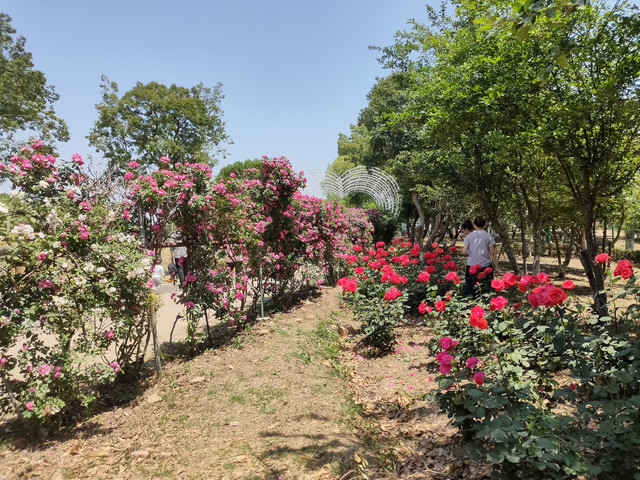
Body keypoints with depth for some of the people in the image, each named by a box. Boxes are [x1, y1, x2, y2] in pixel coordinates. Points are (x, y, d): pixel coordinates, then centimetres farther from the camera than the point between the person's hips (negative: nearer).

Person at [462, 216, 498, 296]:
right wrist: (495, 266, 4)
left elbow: (464, 252, -3)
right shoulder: (488, 236, -3)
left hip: (471, 266, 0)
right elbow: (492, 253, -4)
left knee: (470, 290, 6)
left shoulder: (468, 236, -1)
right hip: (486, 266, 0)